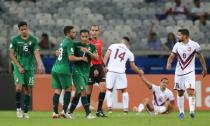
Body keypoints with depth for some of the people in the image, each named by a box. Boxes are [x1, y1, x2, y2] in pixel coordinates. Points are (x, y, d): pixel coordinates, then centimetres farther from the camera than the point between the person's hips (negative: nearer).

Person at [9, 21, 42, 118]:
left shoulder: (33, 40, 4)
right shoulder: (15, 40, 1)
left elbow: (36, 53, -5)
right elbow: (11, 54, 1)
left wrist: (39, 65, -22)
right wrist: (19, 66, -8)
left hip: (30, 68, 2)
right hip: (19, 67, -2)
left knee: (28, 89, 2)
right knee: (19, 88, -17)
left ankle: (25, 112, 9)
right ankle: (18, 108, 0)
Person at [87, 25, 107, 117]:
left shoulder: (100, 42, 13)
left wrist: (103, 66, 19)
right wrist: (93, 69, -19)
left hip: (99, 66, 6)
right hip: (91, 67, -6)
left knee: (103, 88, -5)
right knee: (89, 90, 0)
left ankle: (99, 110, 2)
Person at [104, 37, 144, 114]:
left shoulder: (113, 46, 9)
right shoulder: (129, 53, 13)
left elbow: (106, 56, -4)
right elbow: (133, 66, 19)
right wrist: (139, 72, 36)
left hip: (111, 71, -1)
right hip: (121, 72, 1)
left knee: (109, 89, 11)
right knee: (124, 90, 15)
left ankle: (109, 107, -3)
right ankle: (125, 109, 10)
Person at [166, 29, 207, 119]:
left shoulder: (194, 45, -7)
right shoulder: (177, 45, 1)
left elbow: (200, 56, 5)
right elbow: (172, 56, 0)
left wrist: (204, 68, 9)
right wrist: (169, 63, -22)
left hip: (190, 72, -4)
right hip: (179, 72, 4)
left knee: (190, 90, -19)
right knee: (180, 92, 8)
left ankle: (192, 110, -23)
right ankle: (181, 112, 18)